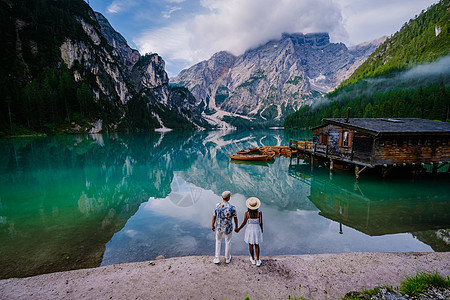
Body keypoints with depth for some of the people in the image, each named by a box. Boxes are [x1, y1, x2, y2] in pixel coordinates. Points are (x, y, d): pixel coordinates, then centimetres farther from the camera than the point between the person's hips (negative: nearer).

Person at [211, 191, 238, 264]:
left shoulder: (217, 205, -17)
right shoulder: (232, 207, -22)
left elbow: (214, 216, -7)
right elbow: (235, 218, -10)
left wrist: (213, 225, 9)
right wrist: (236, 227, 7)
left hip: (219, 227, 2)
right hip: (228, 228, -1)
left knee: (218, 241, 25)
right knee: (228, 242, 21)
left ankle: (217, 258, 25)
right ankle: (227, 258, 38)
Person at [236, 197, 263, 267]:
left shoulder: (247, 213, -18)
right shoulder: (259, 213, -16)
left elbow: (244, 223, -11)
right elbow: (261, 223, -6)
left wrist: (238, 229, 5)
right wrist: (261, 229, 15)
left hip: (249, 230, 0)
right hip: (257, 230, 1)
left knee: (250, 245, 19)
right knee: (257, 245, 19)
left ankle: (253, 259, 35)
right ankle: (258, 261, 26)